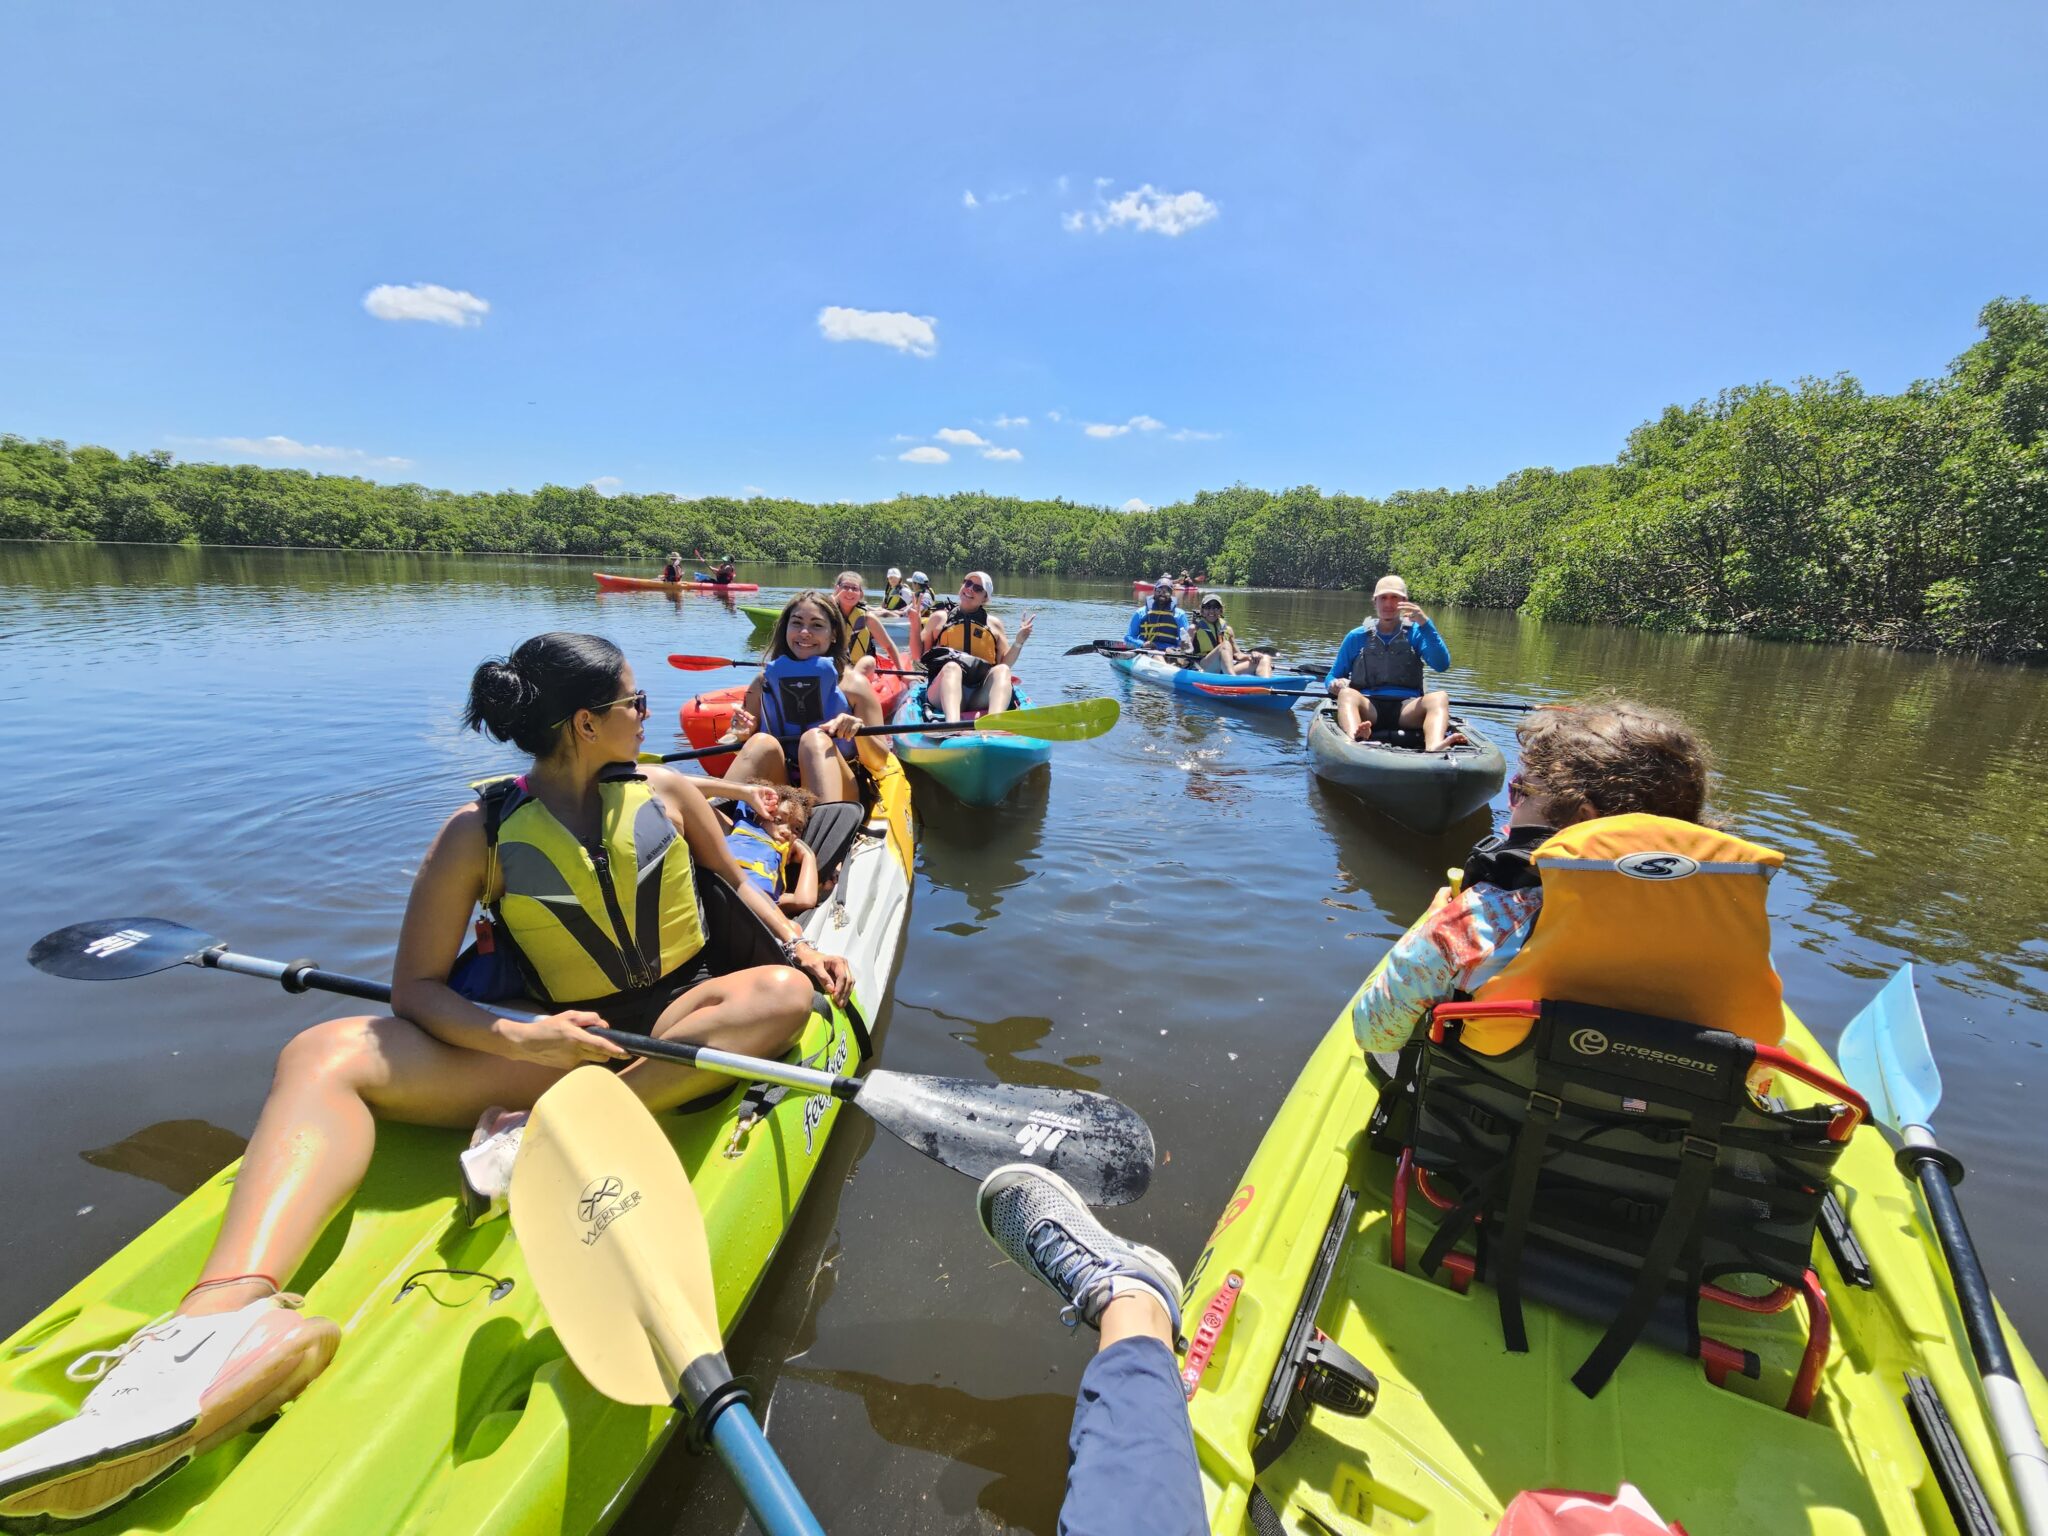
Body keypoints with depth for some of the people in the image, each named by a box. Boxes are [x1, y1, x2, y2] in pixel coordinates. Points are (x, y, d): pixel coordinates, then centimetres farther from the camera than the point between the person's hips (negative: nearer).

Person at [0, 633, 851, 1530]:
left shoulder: (667, 792, 1)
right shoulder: (481, 833, -5)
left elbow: (733, 880, 15)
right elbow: (416, 987, -5)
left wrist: (792, 938, -1)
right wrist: (513, 1037, -22)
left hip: (680, 1033, 1)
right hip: (549, 1044, -1)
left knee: (783, 993, -31)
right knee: (326, 1054, -22)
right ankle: (229, 1311, -47)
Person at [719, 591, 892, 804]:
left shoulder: (854, 684, 0)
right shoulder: (765, 681, 7)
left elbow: (880, 762, -1)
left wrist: (860, 732, -21)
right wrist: (740, 734, -7)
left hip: (836, 796, -2)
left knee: (815, 738, -29)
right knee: (762, 742, -25)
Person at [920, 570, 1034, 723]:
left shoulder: (994, 624, 22)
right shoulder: (940, 618, 19)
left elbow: (1005, 664, 17)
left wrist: (1019, 642, 3)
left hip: (980, 696, 2)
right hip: (945, 690, -1)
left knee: (1002, 670, -28)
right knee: (952, 667, -34)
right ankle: (952, 724, -61)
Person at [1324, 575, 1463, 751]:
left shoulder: (1415, 632, 16)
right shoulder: (1357, 637, 17)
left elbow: (1442, 665, -2)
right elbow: (1331, 678, 21)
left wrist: (1425, 624, -12)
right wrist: (1336, 684, -5)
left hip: (1407, 707, 1)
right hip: (1368, 707, 0)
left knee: (1439, 697, -28)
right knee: (1347, 694, -31)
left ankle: (1433, 748, -59)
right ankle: (1354, 740, -64)